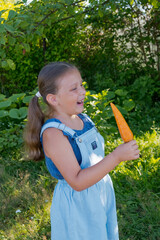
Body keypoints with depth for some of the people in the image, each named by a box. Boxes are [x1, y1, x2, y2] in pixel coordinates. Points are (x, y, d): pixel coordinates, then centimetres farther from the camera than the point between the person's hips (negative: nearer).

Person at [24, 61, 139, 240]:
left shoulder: (82, 119, -2)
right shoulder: (53, 133, -26)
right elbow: (77, 182, -30)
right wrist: (117, 157, -35)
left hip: (102, 195, 7)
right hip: (76, 205, -7)